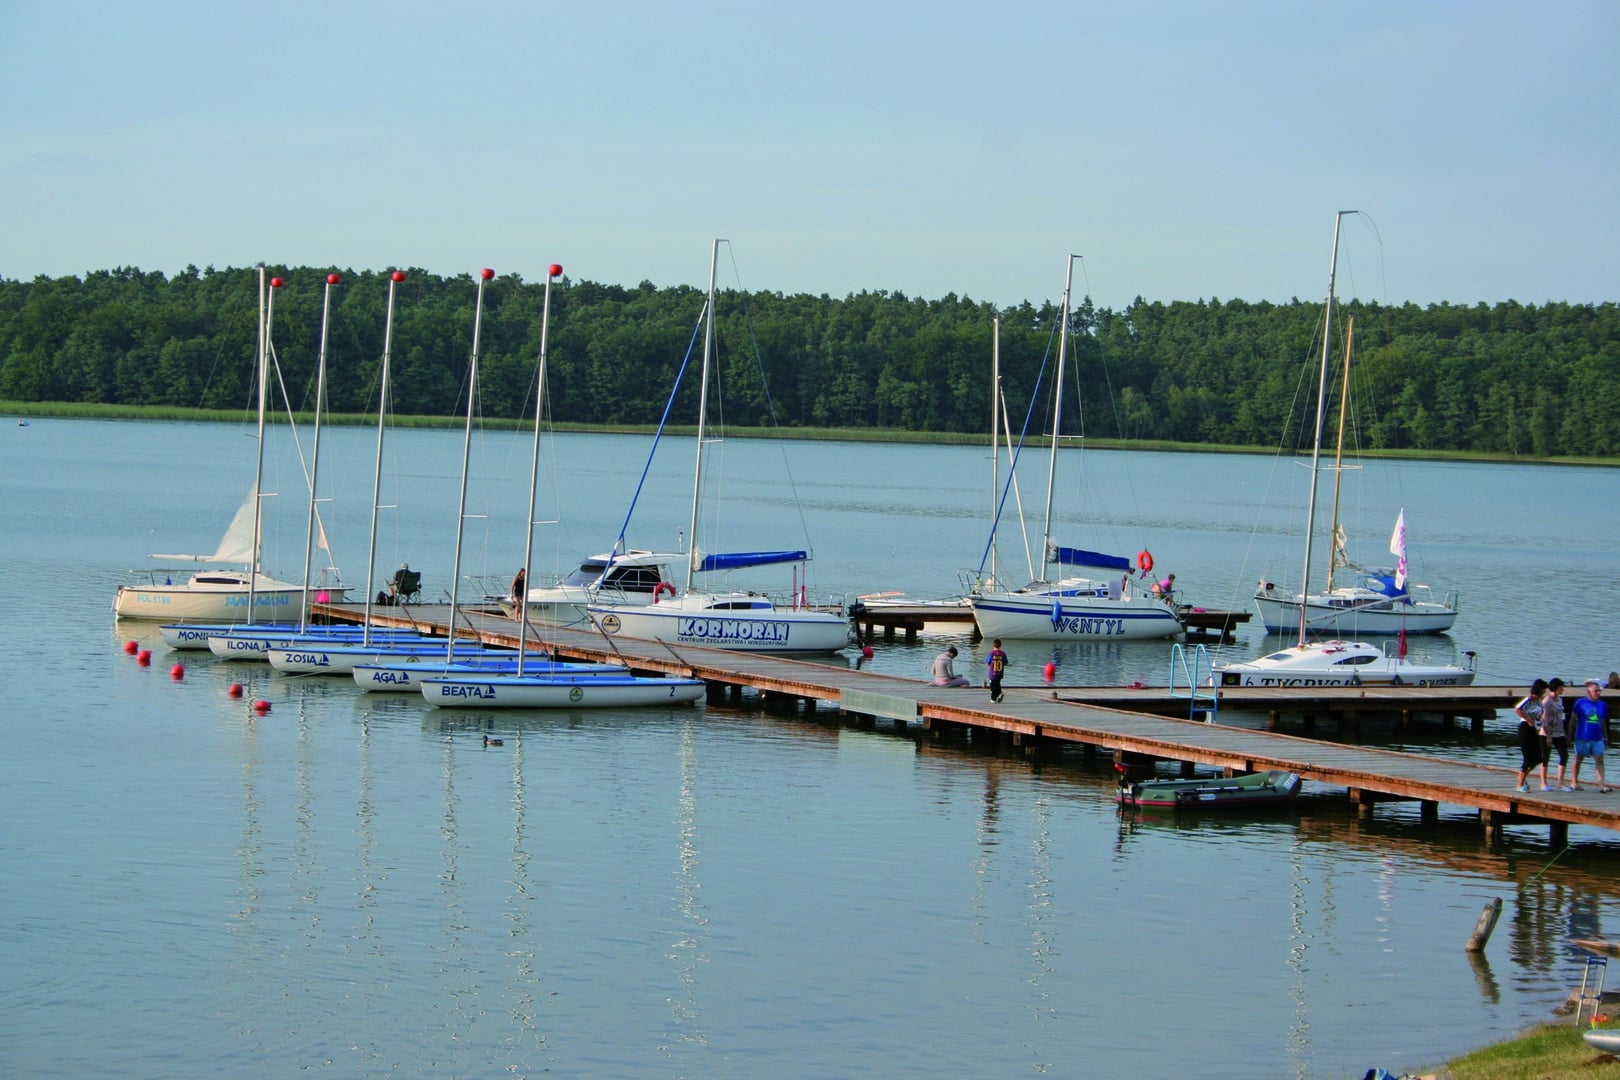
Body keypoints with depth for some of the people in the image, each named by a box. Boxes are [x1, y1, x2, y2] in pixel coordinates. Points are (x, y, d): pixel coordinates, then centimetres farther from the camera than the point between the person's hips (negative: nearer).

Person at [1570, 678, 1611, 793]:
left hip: (1597, 738, 3)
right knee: (1578, 759, 9)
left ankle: (1601, 784, -11)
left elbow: (1603, 722, 17)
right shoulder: (1580, 703, -4)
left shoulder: (1602, 705, 8)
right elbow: (1573, 719, 1)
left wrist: (1605, 736, 18)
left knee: (1599, 760, -6)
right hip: (1582, 737, -3)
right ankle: (1574, 782, 21)